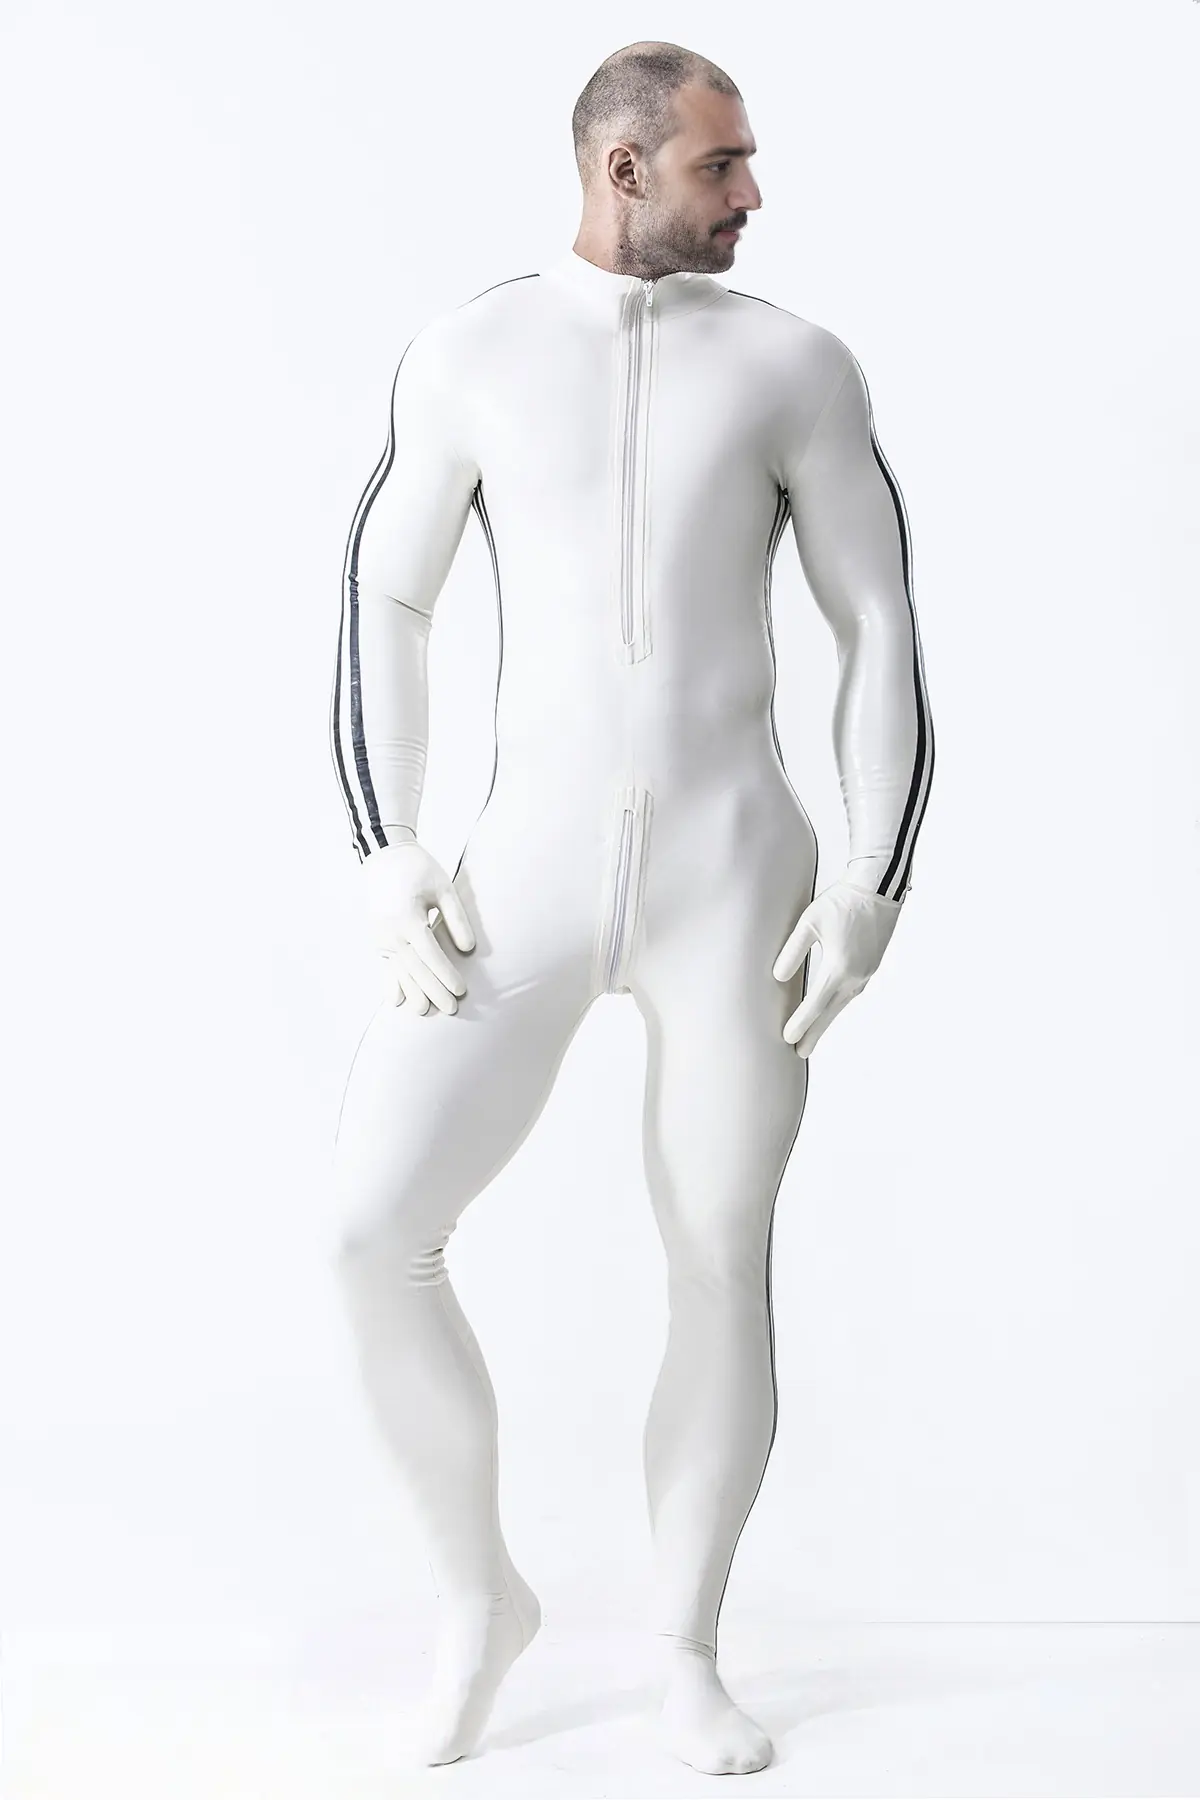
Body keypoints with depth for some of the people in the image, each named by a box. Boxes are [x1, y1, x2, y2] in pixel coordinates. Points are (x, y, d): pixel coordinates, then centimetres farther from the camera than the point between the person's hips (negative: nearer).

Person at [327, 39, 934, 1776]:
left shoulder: (798, 365, 3)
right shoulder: (470, 352, 4)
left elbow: (885, 638, 3)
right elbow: (381, 606, 8)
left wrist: (875, 893, -7)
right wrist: (388, 868, -4)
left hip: (736, 875, 0)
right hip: (527, 881, 1)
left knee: (726, 1268, 5)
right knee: (375, 1237, -10)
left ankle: (687, 1652, 27)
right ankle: (480, 1593, 16)